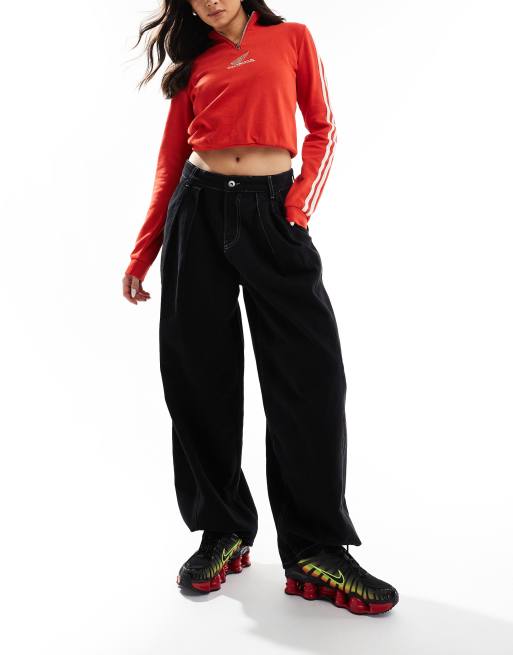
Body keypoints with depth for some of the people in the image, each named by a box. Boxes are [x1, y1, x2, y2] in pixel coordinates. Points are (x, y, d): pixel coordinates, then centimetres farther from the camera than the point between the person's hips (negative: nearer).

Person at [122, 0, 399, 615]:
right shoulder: (195, 62, 16)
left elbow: (322, 130, 9)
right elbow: (171, 160, 12)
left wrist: (299, 207, -7)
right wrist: (142, 253, 7)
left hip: (271, 210, -2)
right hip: (199, 209, 2)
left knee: (310, 372, -11)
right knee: (199, 373, -1)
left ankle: (316, 548, 0)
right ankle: (223, 531, 14)